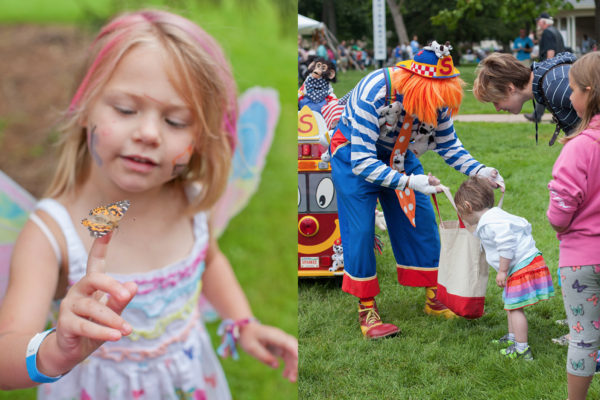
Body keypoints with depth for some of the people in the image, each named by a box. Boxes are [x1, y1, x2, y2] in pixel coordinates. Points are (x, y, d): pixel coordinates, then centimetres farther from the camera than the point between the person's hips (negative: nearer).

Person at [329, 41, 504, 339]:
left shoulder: (437, 98, -20)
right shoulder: (373, 94, -38)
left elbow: (448, 145, -6)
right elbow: (362, 162, -37)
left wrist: (479, 171, -22)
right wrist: (408, 182, -46)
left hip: (396, 153, 5)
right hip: (353, 152, -5)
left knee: (422, 219, 1)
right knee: (360, 229, -10)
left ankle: (435, 297, 13)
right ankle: (367, 309, 1)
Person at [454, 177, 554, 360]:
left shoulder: (490, 223, -20)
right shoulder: (497, 216, 13)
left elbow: (507, 245, -27)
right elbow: (524, 225, 24)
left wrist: (502, 271, -19)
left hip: (522, 266, -11)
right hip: (528, 262, 11)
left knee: (515, 307, -7)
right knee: (510, 303, 24)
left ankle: (521, 349, -4)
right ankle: (512, 337, 37)